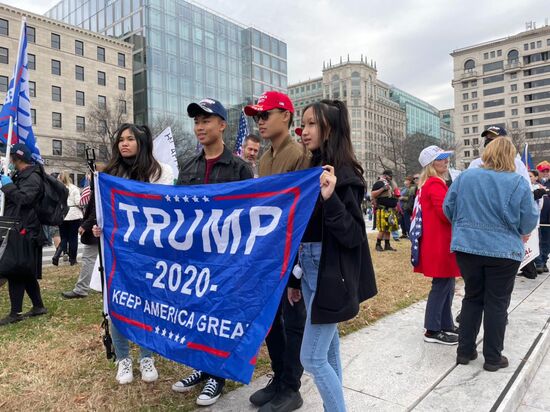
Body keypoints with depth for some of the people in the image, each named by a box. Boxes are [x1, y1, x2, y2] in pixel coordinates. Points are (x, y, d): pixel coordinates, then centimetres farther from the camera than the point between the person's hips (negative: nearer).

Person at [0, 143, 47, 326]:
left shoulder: (32, 177, -12)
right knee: (26, 273, 14)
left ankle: (15, 313, 0)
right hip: (20, 232, 10)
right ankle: (38, 306, 22)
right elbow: (15, 198, 28)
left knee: (15, 272, -7)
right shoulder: (22, 176, 18)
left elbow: (24, 199, -26)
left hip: (25, 233, -10)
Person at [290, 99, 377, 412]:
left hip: (330, 275, -8)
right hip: (310, 269, 8)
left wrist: (330, 199, -33)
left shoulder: (343, 174, -15)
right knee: (328, 348, 19)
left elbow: (353, 235, -18)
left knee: (312, 358, -1)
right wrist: (295, 278, 16)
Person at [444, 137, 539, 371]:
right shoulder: (519, 183, -8)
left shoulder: (465, 177, -1)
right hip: (503, 251, -2)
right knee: (497, 303, 9)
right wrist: (521, 234, 17)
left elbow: (448, 208, 4)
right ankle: (493, 358, 19)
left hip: (467, 247, 3)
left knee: (472, 298, 16)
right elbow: (529, 221, -5)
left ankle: (465, 351, 22)